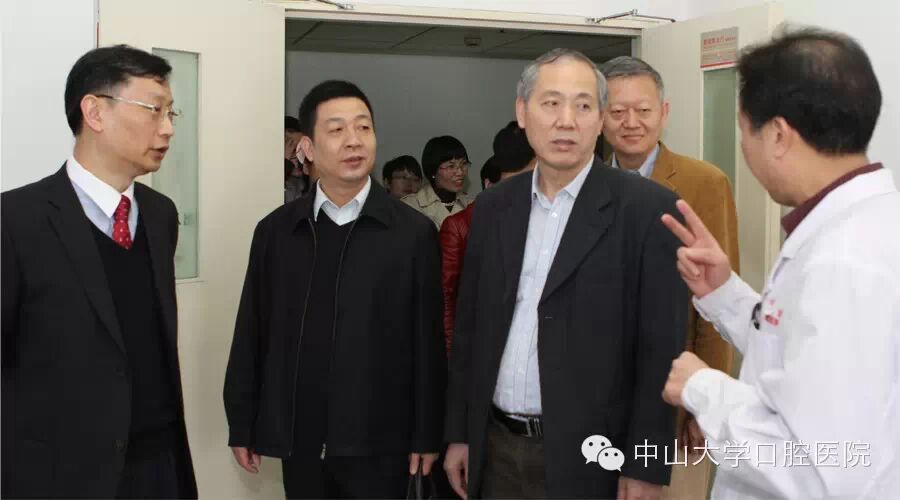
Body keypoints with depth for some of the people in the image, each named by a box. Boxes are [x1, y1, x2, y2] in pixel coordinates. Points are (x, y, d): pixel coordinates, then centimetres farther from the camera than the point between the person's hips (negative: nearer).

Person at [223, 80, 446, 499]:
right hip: (298, 438, 2)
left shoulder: (413, 232, -3)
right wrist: (242, 426, 5)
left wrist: (427, 434, -2)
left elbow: (427, 340, -3)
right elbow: (251, 334, 5)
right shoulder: (274, 231, 3)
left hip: (378, 440, -2)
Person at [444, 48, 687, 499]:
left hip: (587, 456, -4)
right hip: (496, 451, 5)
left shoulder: (646, 207, -10)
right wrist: (459, 433, 8)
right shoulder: (494, 206, 5)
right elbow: (469, 327, 9)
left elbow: (661, 346, -11)